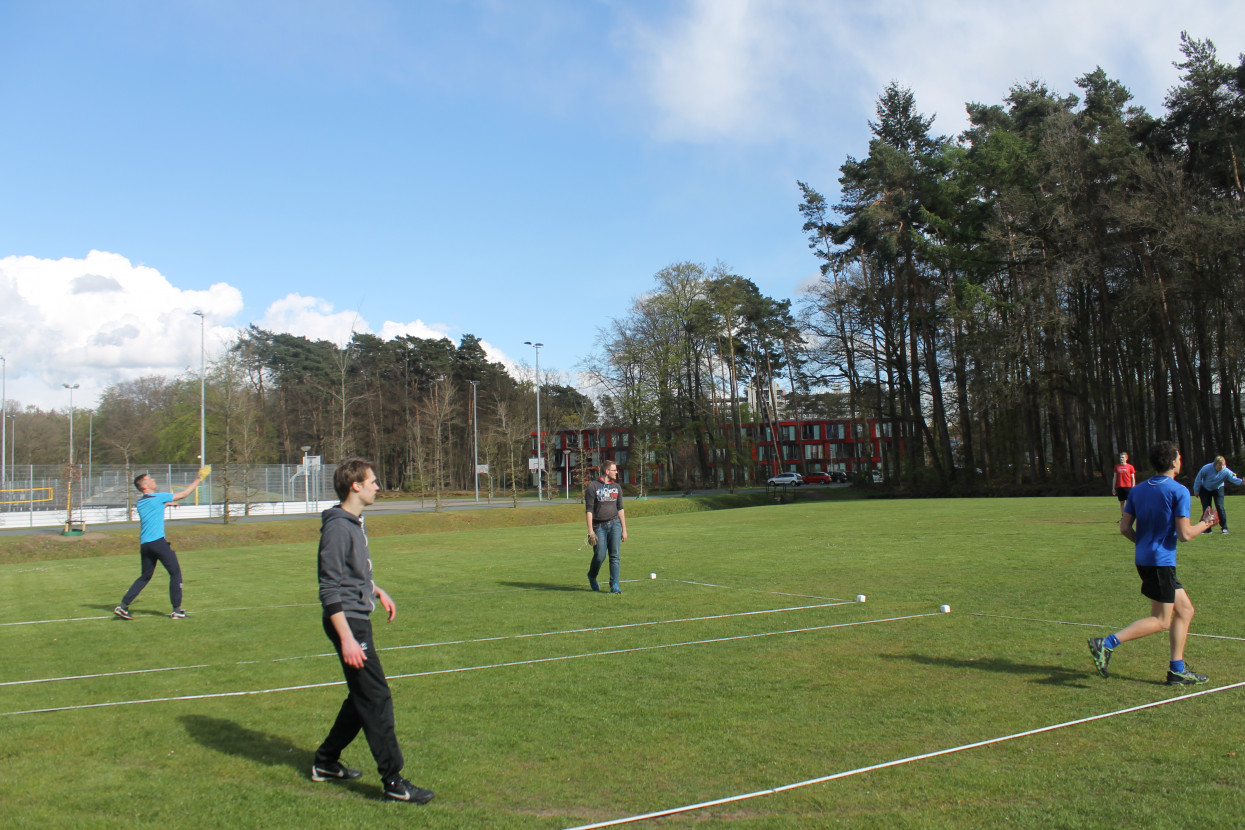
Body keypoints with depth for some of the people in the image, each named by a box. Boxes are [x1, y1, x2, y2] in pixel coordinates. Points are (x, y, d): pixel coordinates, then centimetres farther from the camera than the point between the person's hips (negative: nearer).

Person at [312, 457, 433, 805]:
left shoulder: (355, 523, 12)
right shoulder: (338, 527, -18)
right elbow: (330, 590, -21)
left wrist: (378, 592, 27)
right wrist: (347, 639, -24)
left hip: (358, 620, 10)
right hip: (348, 622, -10)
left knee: (362, 697, 18)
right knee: (377, 699, -7)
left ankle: (326, 763, 31)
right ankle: (394, 782, -2)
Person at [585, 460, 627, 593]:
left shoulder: (616, 487, 12)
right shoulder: (592, 487, -4)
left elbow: (620, 509, 15)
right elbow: (589, 510, -6)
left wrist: (624, 529, 10)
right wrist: (590, 531, -12)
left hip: (614, 524, 4)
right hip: (599, 526, -4)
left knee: (615, 556, -3)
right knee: (600, 556, -3)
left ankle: (614, 585, 0)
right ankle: (591, 577, 26)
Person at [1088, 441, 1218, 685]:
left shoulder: (1138, 490, 9)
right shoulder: (1179, 491, -11)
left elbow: (1125, 527, 7)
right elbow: (1184, 534, -14)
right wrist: (1204, 524, 5)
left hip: (1143, 558, 8)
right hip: (1161, 562, -8)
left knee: (1185, 610, 16)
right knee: (1161, 621, -1)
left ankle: (1177, 670, 17)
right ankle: (1107, 643, -11)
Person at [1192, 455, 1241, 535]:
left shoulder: (1226, 472, -25)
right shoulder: (1206, 468, -25)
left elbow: (1233, 479, -41)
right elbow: (1199, 478, -13)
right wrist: (1196, 490, -7)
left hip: (1218, 489, 0)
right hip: (1205, 489, 0)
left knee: (1220, 507, -12)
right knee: (1206, 508, 0)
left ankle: (1224, 527, 0)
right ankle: (1207, 528, 9)